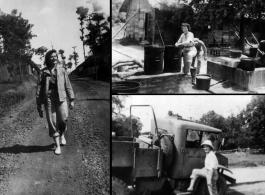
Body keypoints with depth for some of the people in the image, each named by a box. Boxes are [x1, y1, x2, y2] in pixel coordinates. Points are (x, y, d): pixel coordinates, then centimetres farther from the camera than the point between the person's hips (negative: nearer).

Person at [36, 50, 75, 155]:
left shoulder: (62, 70, 8)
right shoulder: (43, 72, 4)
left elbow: (68, 85, 9)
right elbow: (39, 88, 5)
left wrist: (71, 99, 4)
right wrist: (39, 106, 2)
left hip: (61, 98, 1)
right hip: (48, 99, -1)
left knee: (63, 119, -8)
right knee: (52, 122, -1)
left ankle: (62, 134, 27)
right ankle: (57, 145, 12)